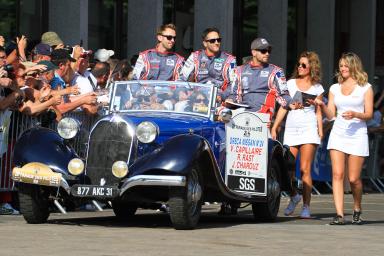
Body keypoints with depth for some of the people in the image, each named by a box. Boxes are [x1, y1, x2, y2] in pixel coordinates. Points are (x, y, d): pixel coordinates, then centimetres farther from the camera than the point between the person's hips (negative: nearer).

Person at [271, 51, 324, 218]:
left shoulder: (317, 88, 9)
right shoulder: (291, 83, 13)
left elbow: (318, 112, 11)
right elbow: (283, 107, 12)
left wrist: (320, 129, -2)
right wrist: (274, 127, 6)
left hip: (309, 129, -2)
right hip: (291, 129, 2)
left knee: (305, 169, -9)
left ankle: (306, 206, -6)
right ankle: (294, 196, 24)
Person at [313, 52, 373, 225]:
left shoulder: (365, 88, 6)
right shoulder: (335, 88, 15)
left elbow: (369, 114, 1)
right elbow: (331, 115, 10)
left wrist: (355, 114, -18)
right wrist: (321, 105, -9)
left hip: (357, 135, -3)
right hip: (338, 133, 3)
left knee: (354, 178, -4)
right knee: (337, 174, -11)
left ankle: (357, 210, 22)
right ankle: (339, 215, -14)